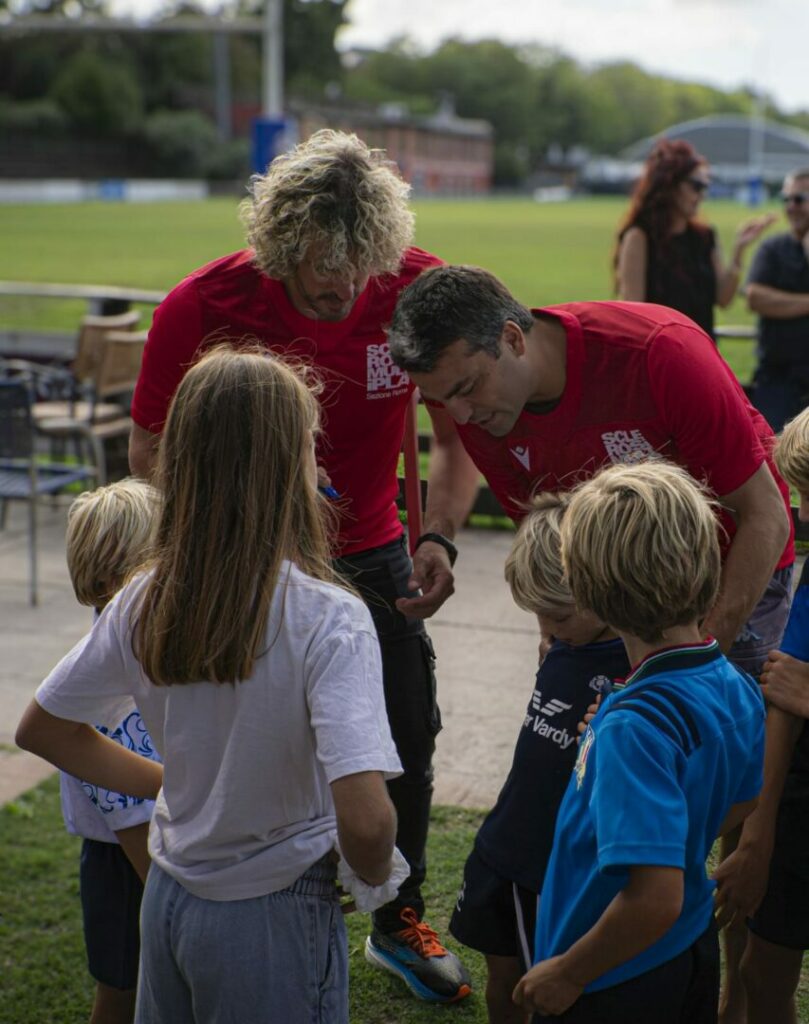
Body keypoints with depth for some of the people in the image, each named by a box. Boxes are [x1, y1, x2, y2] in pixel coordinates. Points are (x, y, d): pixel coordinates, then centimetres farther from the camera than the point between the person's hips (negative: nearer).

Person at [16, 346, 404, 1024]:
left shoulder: (143, 604, -8)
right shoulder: (328, 618, -25)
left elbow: (41, 730, 6)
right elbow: (364, 820, -33)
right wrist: (375, 874, -11)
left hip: (169, 898, 5)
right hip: (275, 917, -5)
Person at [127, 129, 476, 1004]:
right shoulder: (200, 309, -23)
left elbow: (462, 428, -3)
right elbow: (150, 455, -9)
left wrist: (438, 535, -18)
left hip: (371, 552, 3)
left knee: (409, 745, 8)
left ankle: (399, 924, 33)